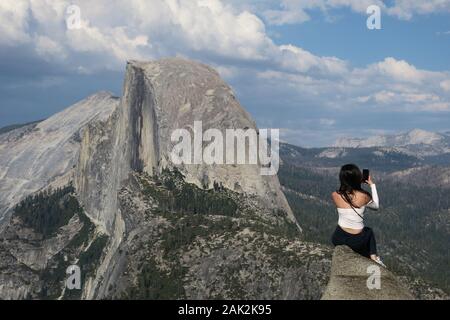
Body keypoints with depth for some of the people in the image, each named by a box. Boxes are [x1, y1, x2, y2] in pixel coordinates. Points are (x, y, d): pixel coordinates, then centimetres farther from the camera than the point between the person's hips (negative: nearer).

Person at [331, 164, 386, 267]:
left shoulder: (335, 195, -12)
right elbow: (376, 206, 8)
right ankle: (373, 256, 22)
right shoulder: (364, 196, -16)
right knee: (369, 231, 35)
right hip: (357, 242, -1)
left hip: (338, 239, 1)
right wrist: (372, 184, 11)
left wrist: (359, 182, 12)